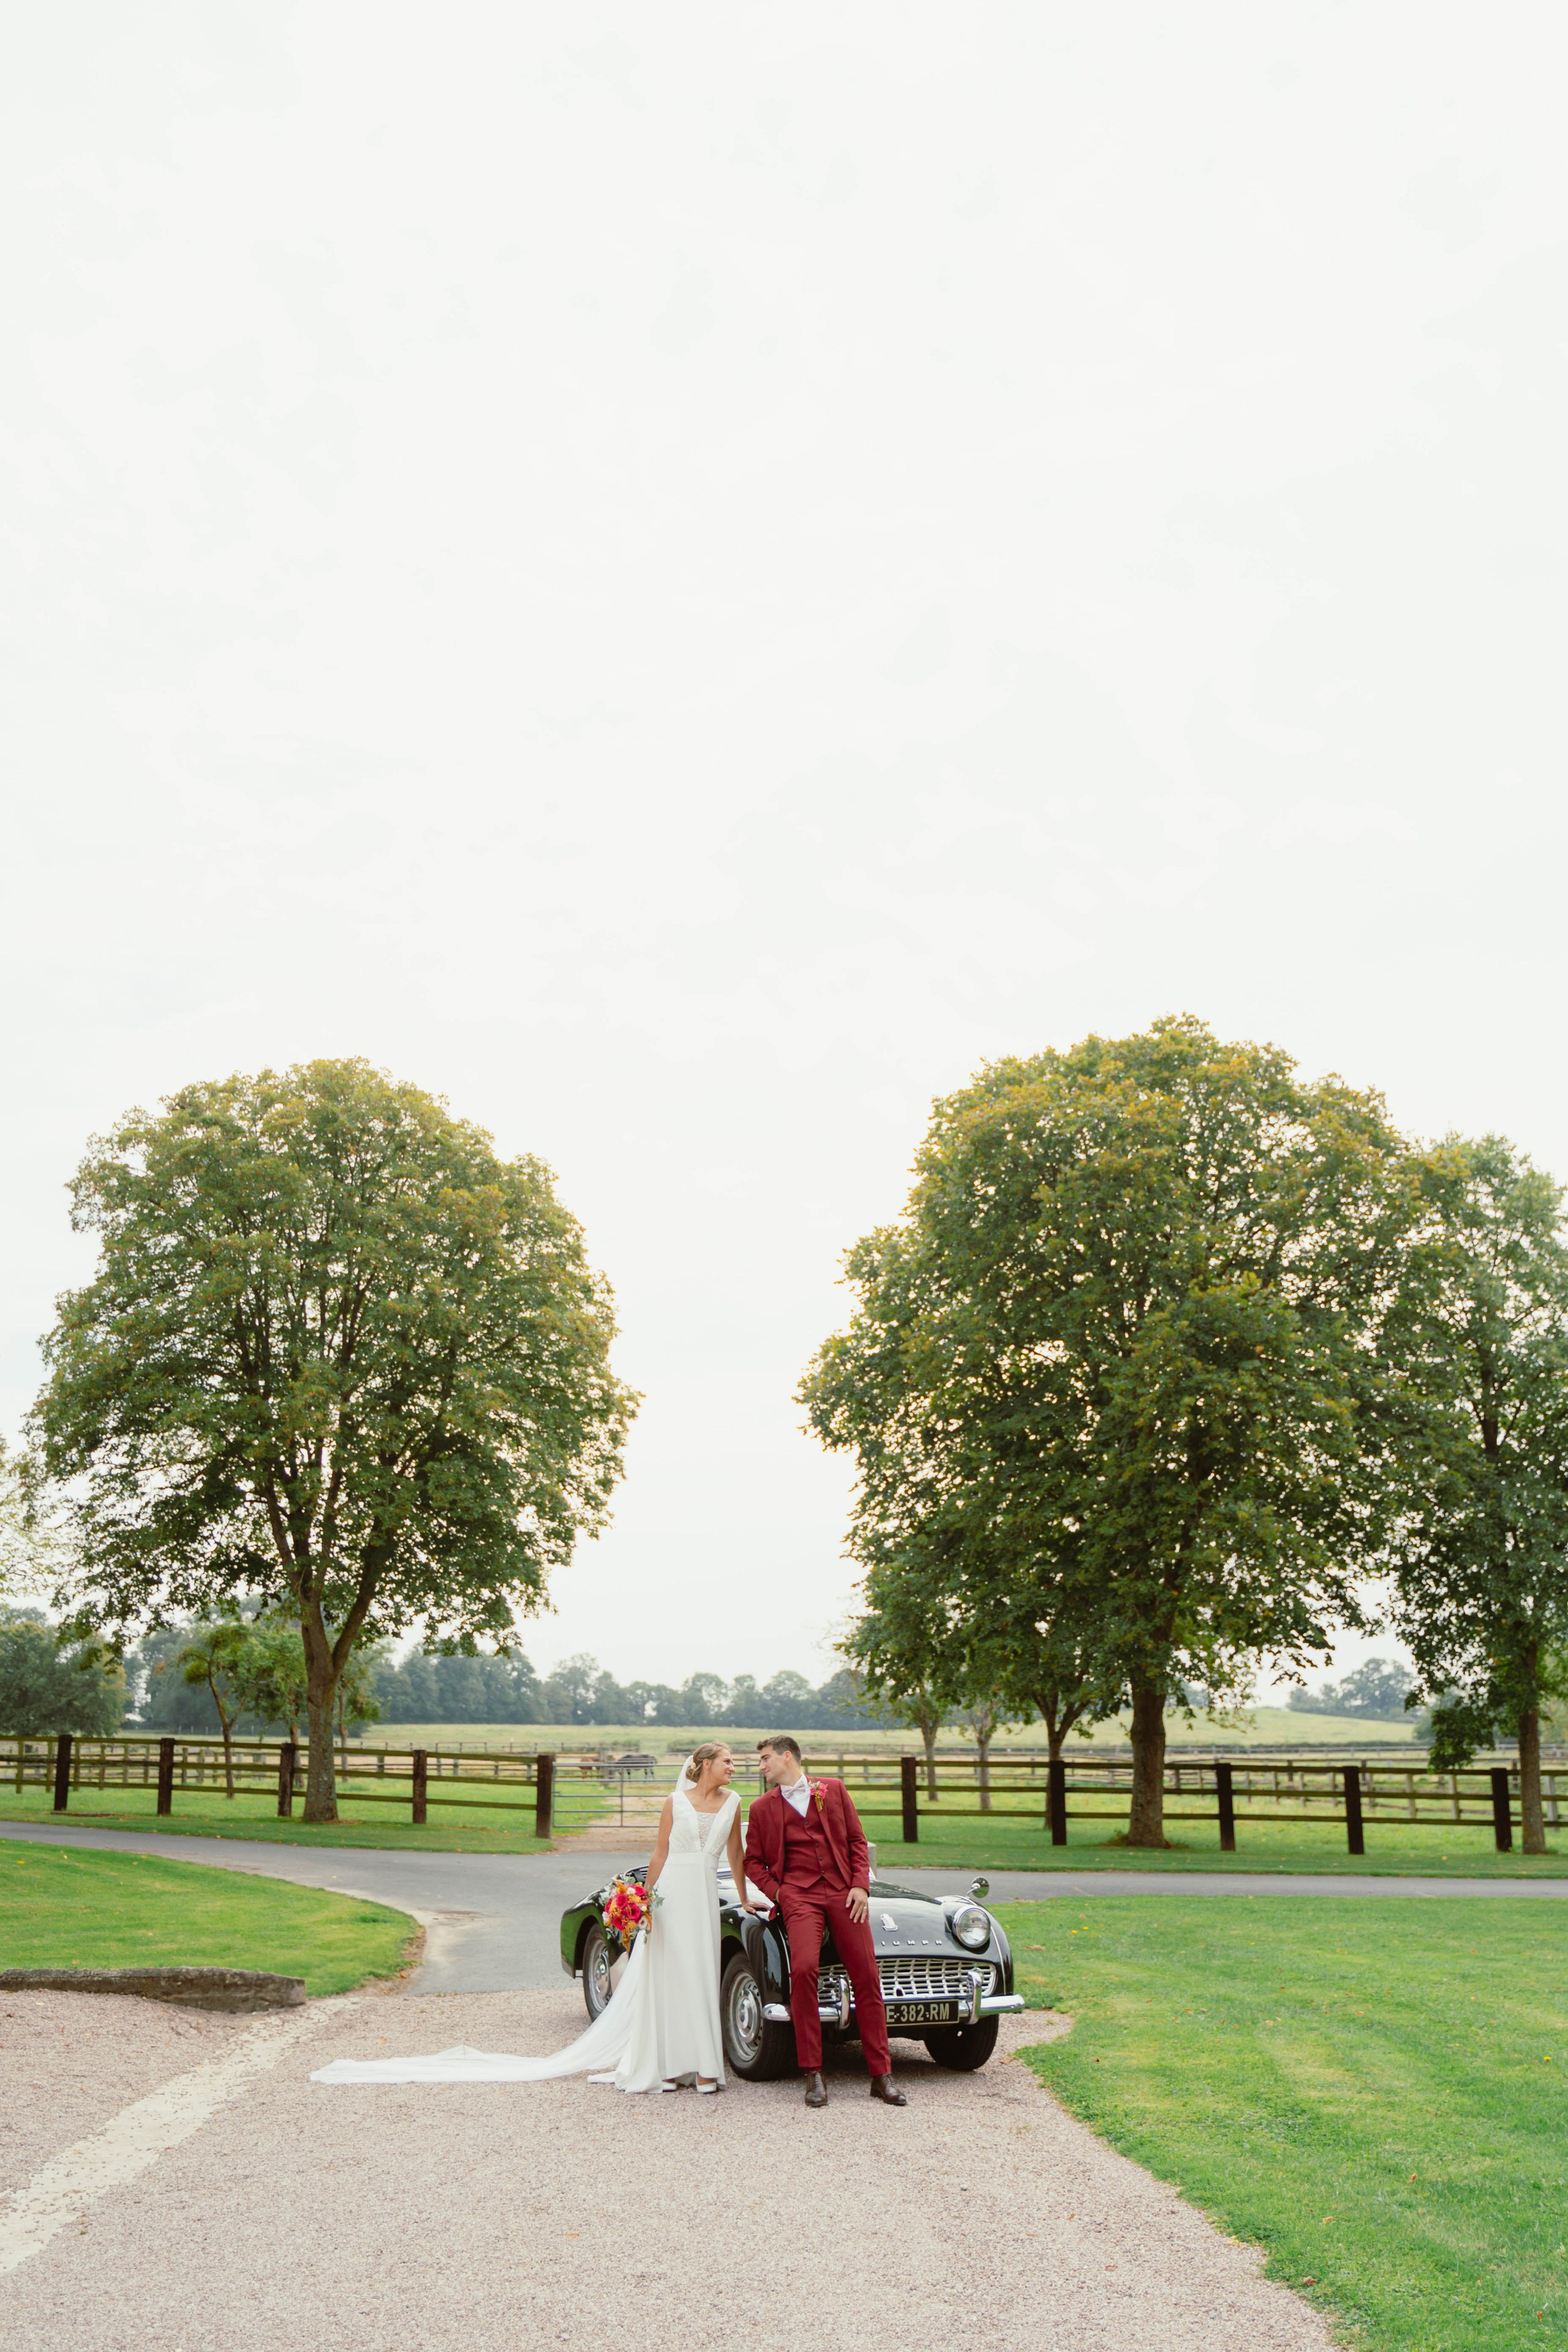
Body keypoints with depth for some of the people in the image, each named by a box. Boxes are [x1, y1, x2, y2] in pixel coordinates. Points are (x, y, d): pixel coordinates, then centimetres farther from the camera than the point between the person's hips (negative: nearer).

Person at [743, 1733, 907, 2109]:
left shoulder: (834, 1790, 12)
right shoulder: (762, 1807, 14)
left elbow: (857, 1840, 12)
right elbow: (753, 1860, 17)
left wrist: (860, 1885, -1)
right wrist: (777, 1892, 1)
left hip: (843, 1891, 1)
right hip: (798, 1893, -1)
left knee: (867, 1976, -4)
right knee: (803, 1969, -23)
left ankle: (882, 2076, 5)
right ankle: (813, 2074, -13)